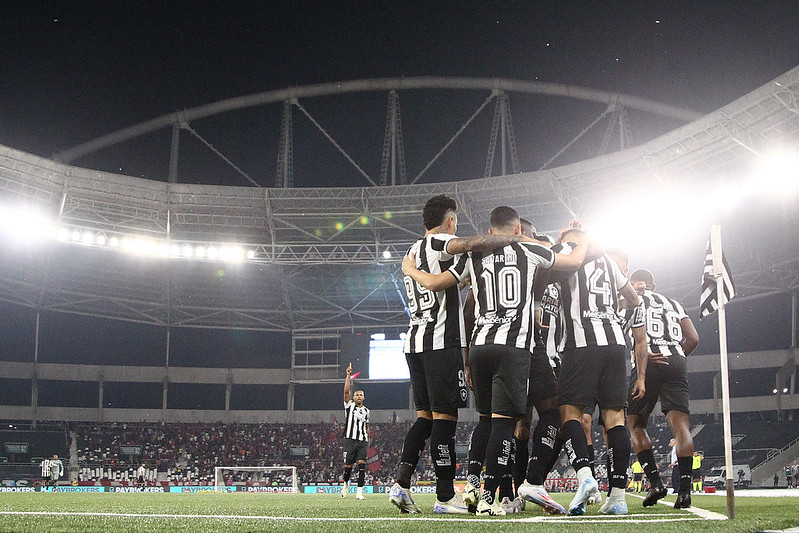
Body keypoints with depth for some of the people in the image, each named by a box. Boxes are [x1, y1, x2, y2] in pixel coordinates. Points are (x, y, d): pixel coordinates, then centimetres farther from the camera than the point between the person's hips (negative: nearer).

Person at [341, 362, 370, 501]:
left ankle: (359, 492, -13)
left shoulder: (366, 410, 17)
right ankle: (346, 484, 29)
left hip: (363, 441, 3)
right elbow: (346, 391, -9)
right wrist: (348, 376, -15)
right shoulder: (349, 406, 5)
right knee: (348, 465, -1)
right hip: (350, 439, -3)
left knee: (362, 464, -11)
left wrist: (368, 441, 21)